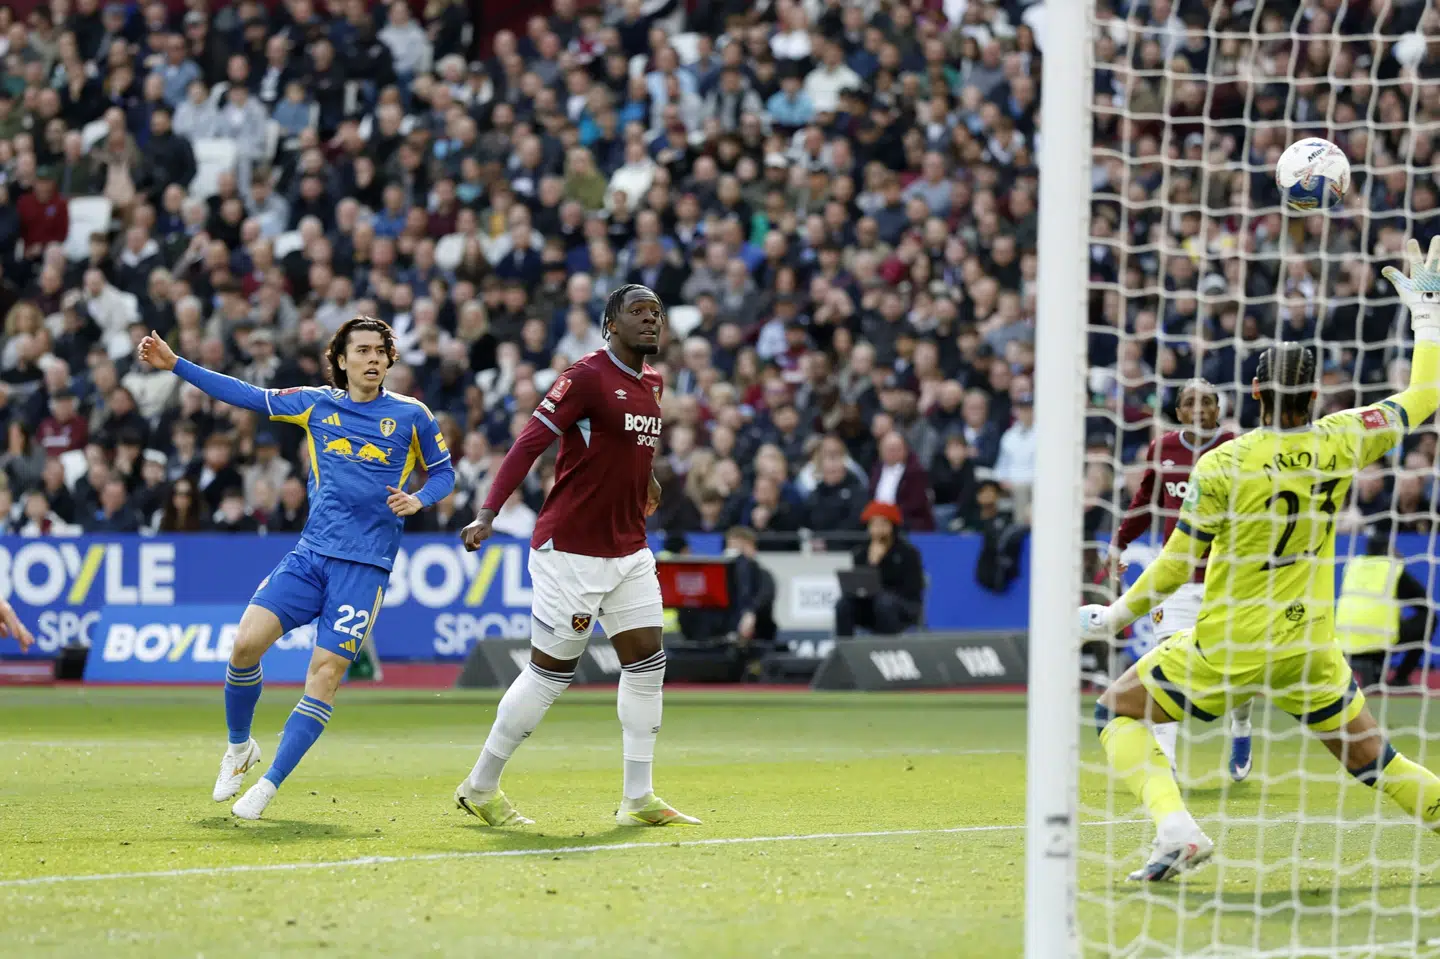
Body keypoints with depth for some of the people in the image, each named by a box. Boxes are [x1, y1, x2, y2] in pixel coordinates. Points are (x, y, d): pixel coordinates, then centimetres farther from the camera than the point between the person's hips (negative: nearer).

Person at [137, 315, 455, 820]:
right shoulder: (316, 403, 10)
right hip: (310, 554, 2)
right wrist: (175, 364, 13)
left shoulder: (411, 415, 5)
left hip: (365, 566, -2)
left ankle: (269, 785, -5)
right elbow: (246, 396, 16)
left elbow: (442, 472, 16)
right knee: (247, 642, -14)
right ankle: (239, 748, 12)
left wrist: (417, 499, -6)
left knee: (327, 670, -13)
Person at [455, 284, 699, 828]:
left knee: (647, 662, 2)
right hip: (571, 552, -8)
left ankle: (638, 799, 8)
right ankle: (479, 789, 12)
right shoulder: (586, 377, -14)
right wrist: (488, 513, -27)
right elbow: (529, 443, -19)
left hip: (629, 551, 8)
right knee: (550, 672, -2)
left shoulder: (652, 383, 10)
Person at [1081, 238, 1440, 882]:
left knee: (1116, 711, 12)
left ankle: (1175, 827, -8)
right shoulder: (1339, 443, -6)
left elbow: (1178, 566, -7)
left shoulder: (1221, 465, -14)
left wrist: (1119, 613, 8)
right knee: (1370, 758, 20)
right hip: (1310, 652, 4)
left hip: (1225, 650, -4)